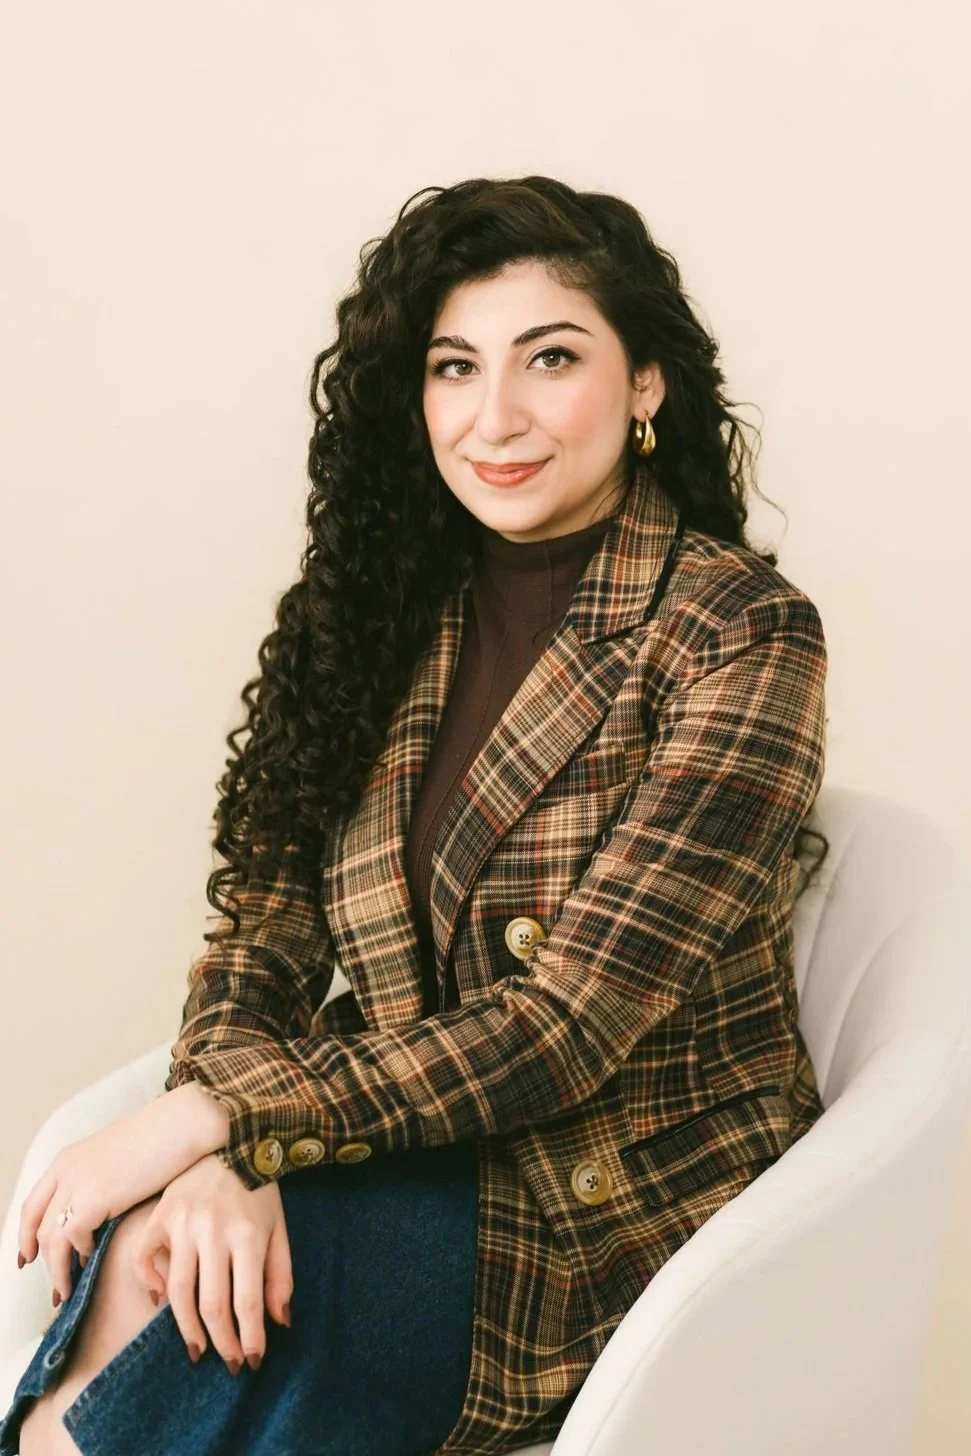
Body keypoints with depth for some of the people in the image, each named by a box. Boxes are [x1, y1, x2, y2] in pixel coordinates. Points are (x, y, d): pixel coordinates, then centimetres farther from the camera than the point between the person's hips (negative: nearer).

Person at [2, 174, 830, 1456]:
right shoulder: (384, 609, 4)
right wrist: (218, 1158, -20)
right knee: (149, 1251, -26)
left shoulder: (742, 639, -13)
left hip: (630, 1222, -4)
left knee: (146, 1284, -24)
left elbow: (572, 1025, -18)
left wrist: (208, 1116, -22)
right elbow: (264, 933, 0)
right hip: (421, 1158, 4)